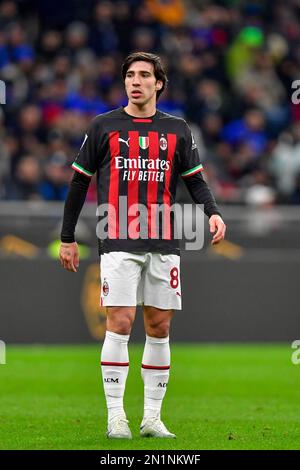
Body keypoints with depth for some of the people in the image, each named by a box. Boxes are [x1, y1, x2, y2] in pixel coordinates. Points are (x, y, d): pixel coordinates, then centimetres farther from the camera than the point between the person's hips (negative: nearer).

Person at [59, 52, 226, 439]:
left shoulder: (177, 130, 11)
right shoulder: (104, 127, 6)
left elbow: (195, 181, 15)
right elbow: (79, 181, 10)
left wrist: (213, 213, -5)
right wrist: (67, 238, 9)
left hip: (163, 243, 3)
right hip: (118, 243, -3)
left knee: (159, 327, 3)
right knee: (120, 323, -11)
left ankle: (152, 418, 10)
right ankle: (115, 417, -6)